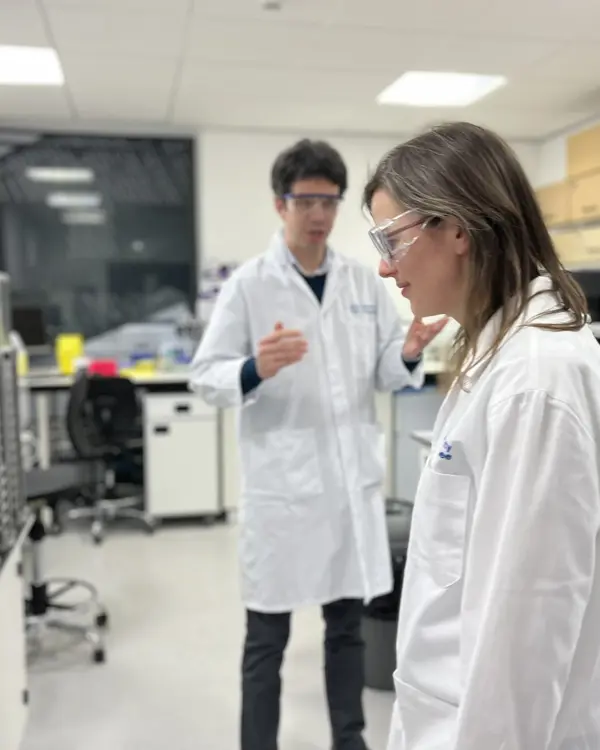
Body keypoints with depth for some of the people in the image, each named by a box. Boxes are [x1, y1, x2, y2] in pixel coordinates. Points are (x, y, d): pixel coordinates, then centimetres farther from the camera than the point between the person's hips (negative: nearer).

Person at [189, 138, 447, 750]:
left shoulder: (365, 283, 6)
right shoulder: (248, 283, -5)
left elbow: (383, 374, 9)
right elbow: (204, 376, -9)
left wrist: (408, 355, -13)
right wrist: (256, 368, -28)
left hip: (354, 478, 4)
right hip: (280, 483, -4)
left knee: (347, 623, 17)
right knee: (268, 635, 8)